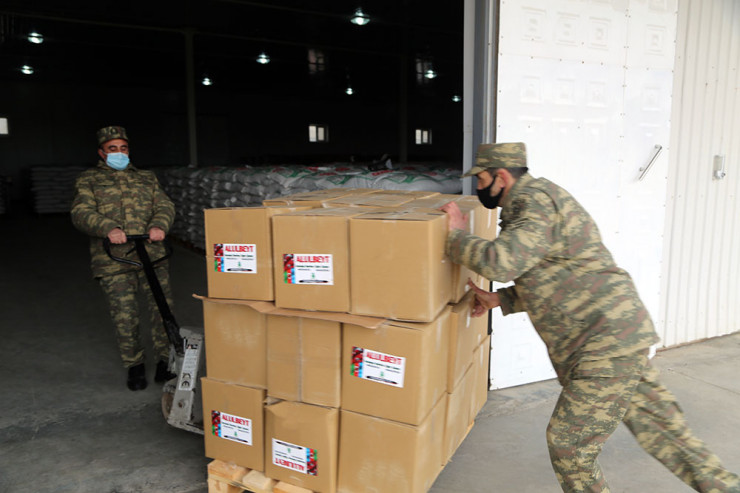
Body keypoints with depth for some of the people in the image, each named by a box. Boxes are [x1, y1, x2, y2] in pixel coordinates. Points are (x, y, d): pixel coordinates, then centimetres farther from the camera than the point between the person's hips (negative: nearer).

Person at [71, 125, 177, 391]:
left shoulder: (147, 178, 21)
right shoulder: (88, 180, 13)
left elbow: (165, 205, 9)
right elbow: (82, 213, -2)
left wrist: (159, 225, -15)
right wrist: (108, 228, -22)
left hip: (152, 255, 2)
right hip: (113, 260, -2)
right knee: (124, 316, 0)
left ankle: (165, 362, 12)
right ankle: (135, 367, 18)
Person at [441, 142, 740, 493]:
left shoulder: (534, 200, -15)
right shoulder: (532, 200, 17)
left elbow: (500, 262, -32)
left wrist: (457, 235, -14)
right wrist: (499, 300, 16)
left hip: (606, 342, -10)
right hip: (622, 333, 10)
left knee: (567, 444, 3)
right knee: (662, 432, 18)